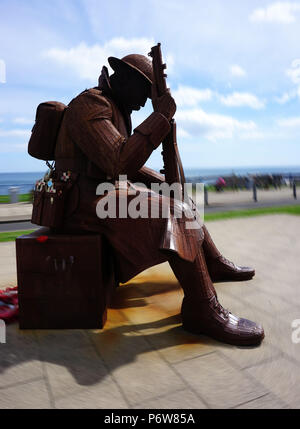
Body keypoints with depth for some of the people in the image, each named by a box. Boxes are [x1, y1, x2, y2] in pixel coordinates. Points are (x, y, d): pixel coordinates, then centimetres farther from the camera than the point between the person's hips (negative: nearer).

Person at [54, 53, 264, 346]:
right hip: (87, 201, -10)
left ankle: (213, 264, 19)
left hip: (110, 190, 11)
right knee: (173, 212, -27)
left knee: (180, 198, 12)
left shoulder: (117, 110, 18)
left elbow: (127, 165, 22)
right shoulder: (90, 105, -14)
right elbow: (120, 163, -28)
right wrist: (160, 117, -22)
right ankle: (202, 311, -20)